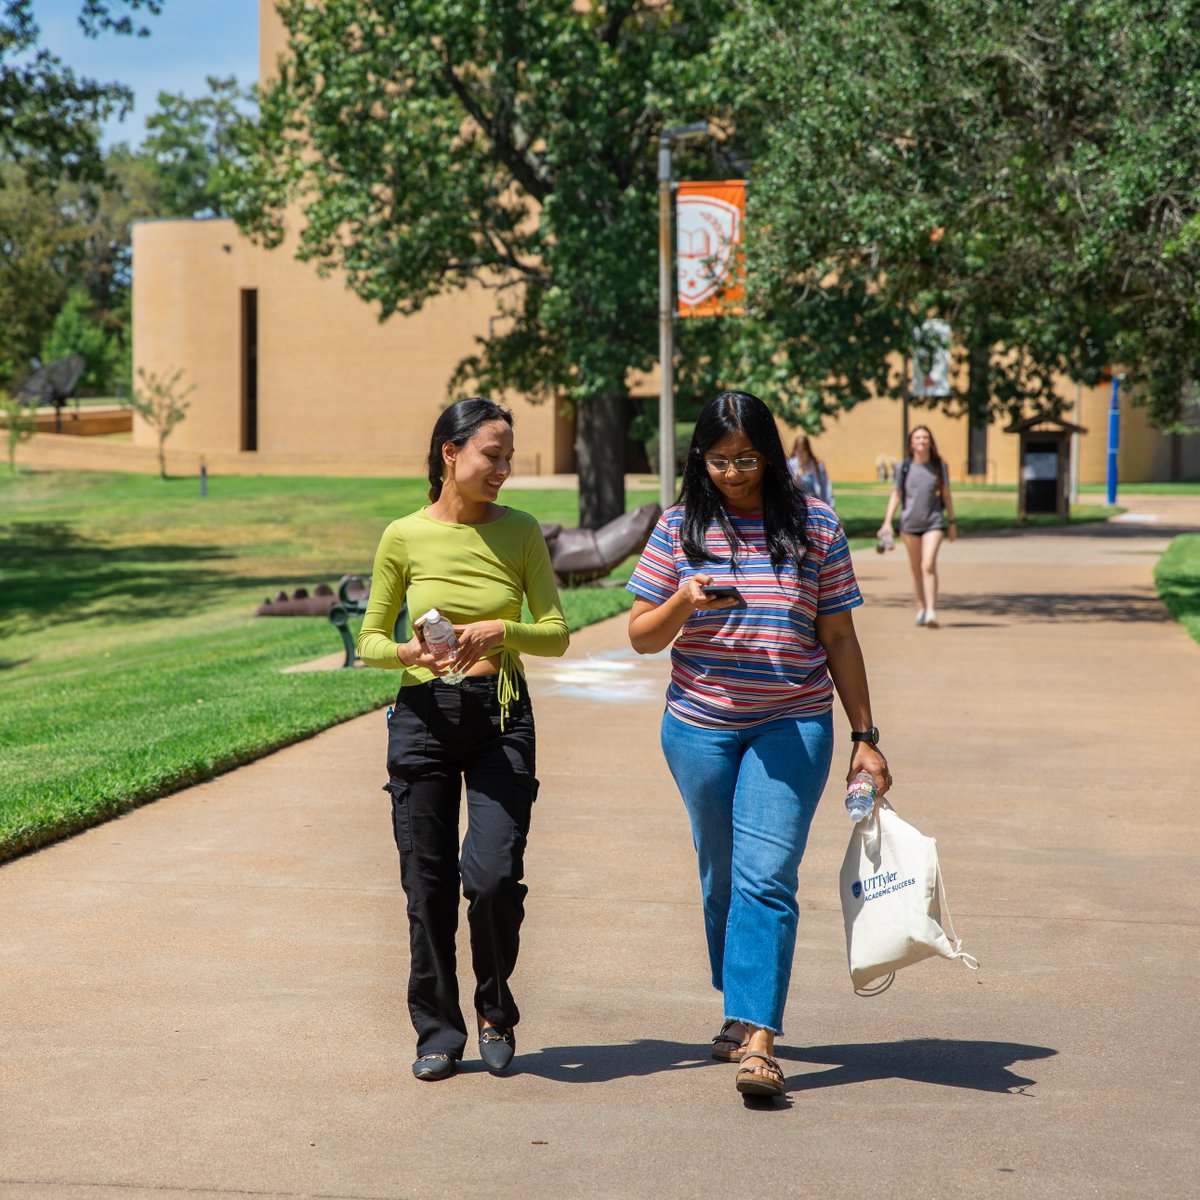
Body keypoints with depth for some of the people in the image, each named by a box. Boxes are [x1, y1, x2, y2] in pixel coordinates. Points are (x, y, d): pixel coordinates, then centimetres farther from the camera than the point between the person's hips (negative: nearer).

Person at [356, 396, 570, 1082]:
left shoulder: (520, 532, 1)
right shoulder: (406, 537, -1)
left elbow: (557, 634, 0)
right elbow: (370, 641, 5)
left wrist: (502, 630, -19)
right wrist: (407, 653, -17)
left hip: (502, 716, 0)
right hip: (424, 717, 0)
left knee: (493, 876, -12)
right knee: (429, 885, 3)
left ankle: (495, 1011, 15)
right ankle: (439, 1032, 19)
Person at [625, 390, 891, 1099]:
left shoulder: (814, 526, 1)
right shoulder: (680, 528, 3)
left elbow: (839, 638, 5)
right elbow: (642, 636, 4)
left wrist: (865, 735, 4)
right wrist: (682, 602, -17)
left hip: (793, 727, -2)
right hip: (700, 727, 2)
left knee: (767, 877, -12)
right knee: (723, 877, 11)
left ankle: (758, 1038, -15)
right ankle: (741, 1010, 29)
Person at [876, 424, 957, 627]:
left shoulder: (939, 466, 3)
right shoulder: (905, 467, 3)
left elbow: (946, 495, 12)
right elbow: (896, 495, 7)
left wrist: (951, 522, 15)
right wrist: (887, 522, -2)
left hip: (933, 523, -2)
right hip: (910, 523, 2)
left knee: (929, 565, -15)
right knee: (916, 569, 10)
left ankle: (931, 612, -19)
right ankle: (920, 609, 22)